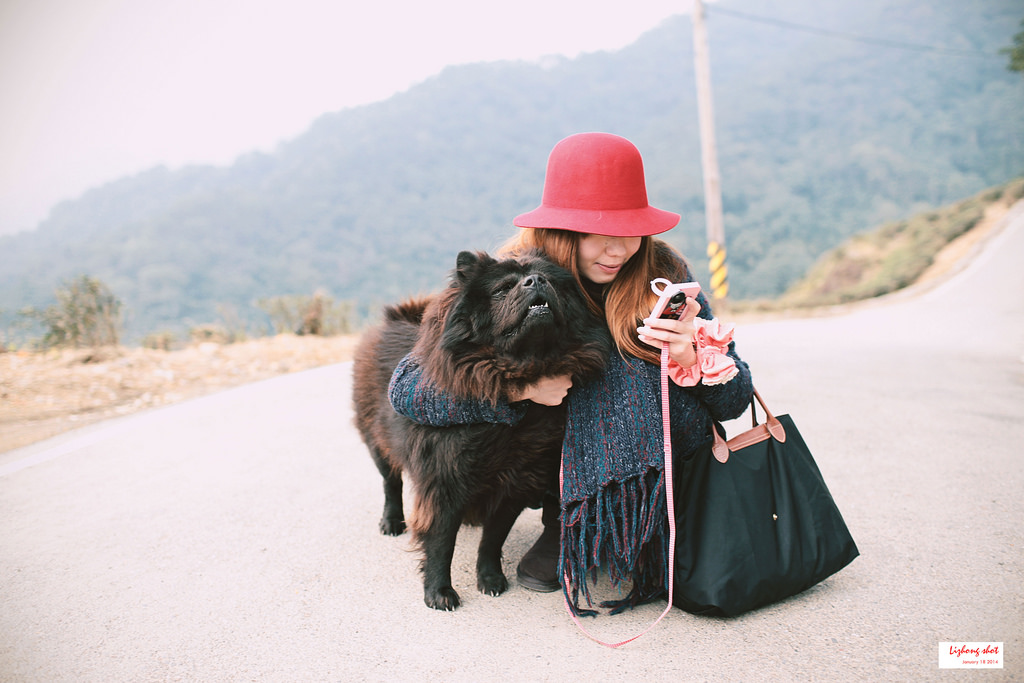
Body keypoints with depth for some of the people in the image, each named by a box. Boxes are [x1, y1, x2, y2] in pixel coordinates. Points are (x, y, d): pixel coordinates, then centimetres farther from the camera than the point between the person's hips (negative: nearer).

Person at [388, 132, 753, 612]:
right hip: (553, 462, 0)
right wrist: (517, 387, -32)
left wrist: (693, 358, -33)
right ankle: (567, 521, -4)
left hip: (647, 466, 0)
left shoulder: (662, 272, -16)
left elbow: (736, 400, -11)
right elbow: (405, 388, -21)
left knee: (634, 369, -27)